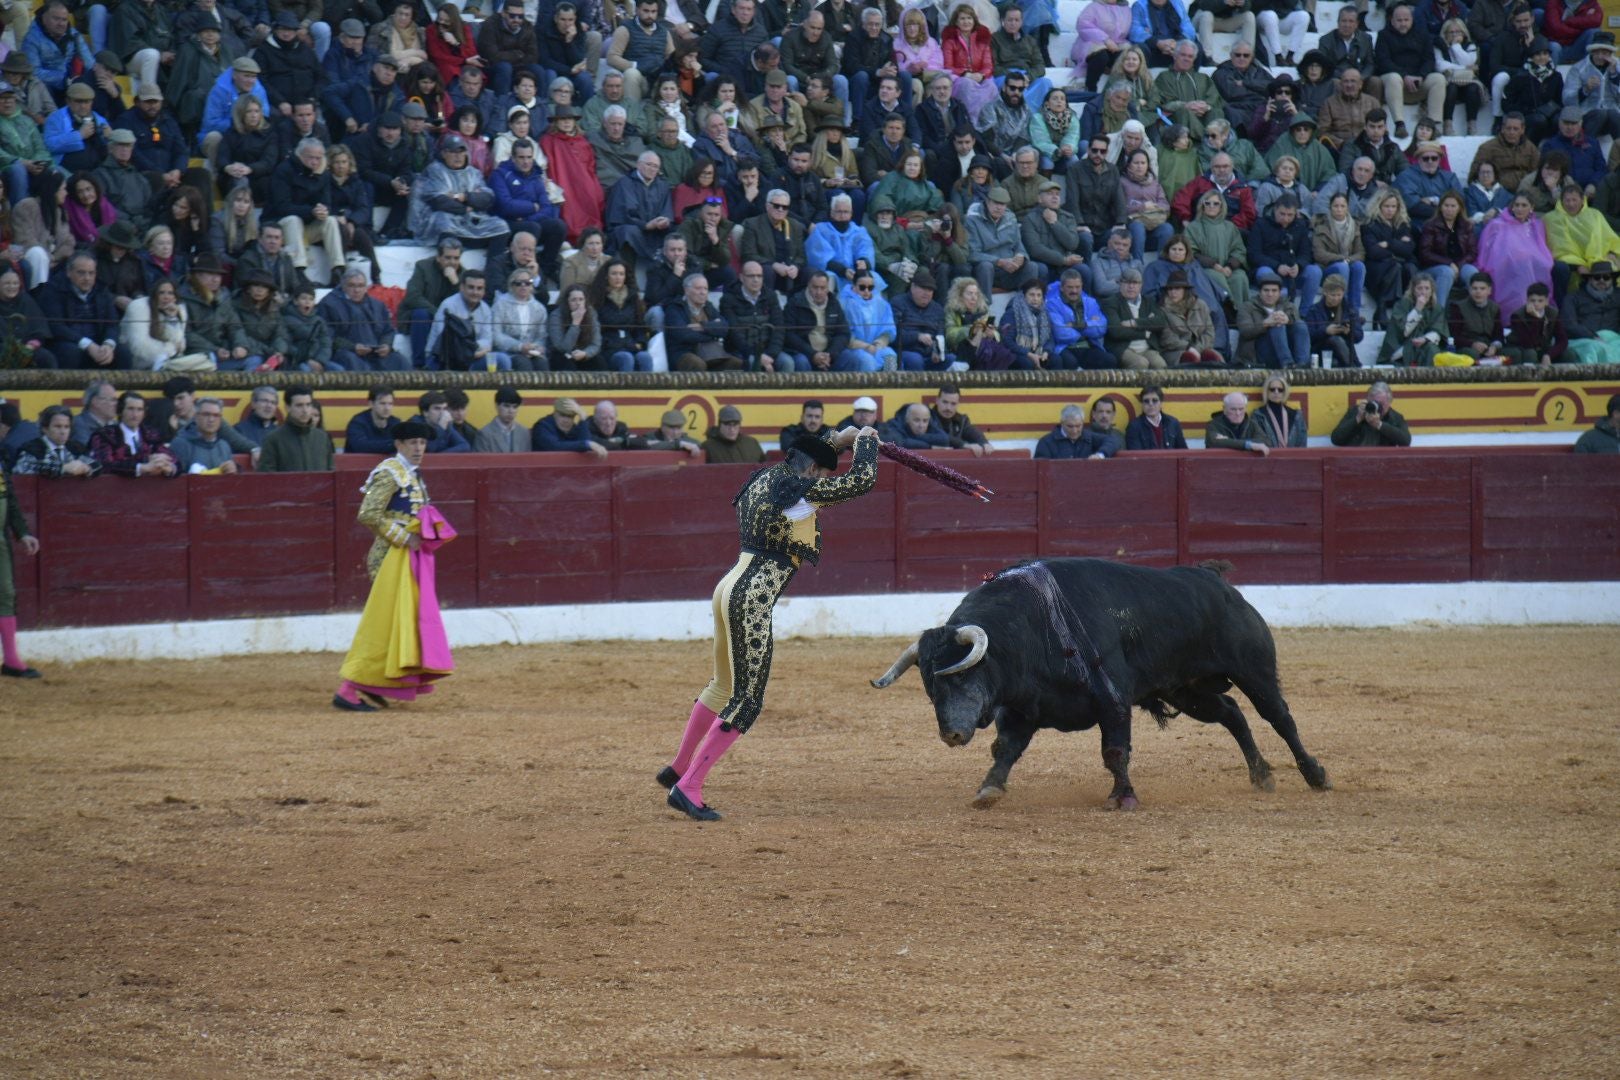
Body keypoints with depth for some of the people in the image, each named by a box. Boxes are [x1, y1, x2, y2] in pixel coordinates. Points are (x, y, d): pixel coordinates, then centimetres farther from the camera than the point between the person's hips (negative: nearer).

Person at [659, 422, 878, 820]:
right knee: (747, 702, -5)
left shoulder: (762, 481, 14)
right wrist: (866, 441, 6)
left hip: (729, 589, 10)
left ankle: (677, 768, 39)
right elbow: (862, 480, -11)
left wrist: (837, 443, 34)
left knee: (724, 686, 26)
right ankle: (687, 788, -7)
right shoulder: (801, 491, -12)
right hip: (752, 601, -10)